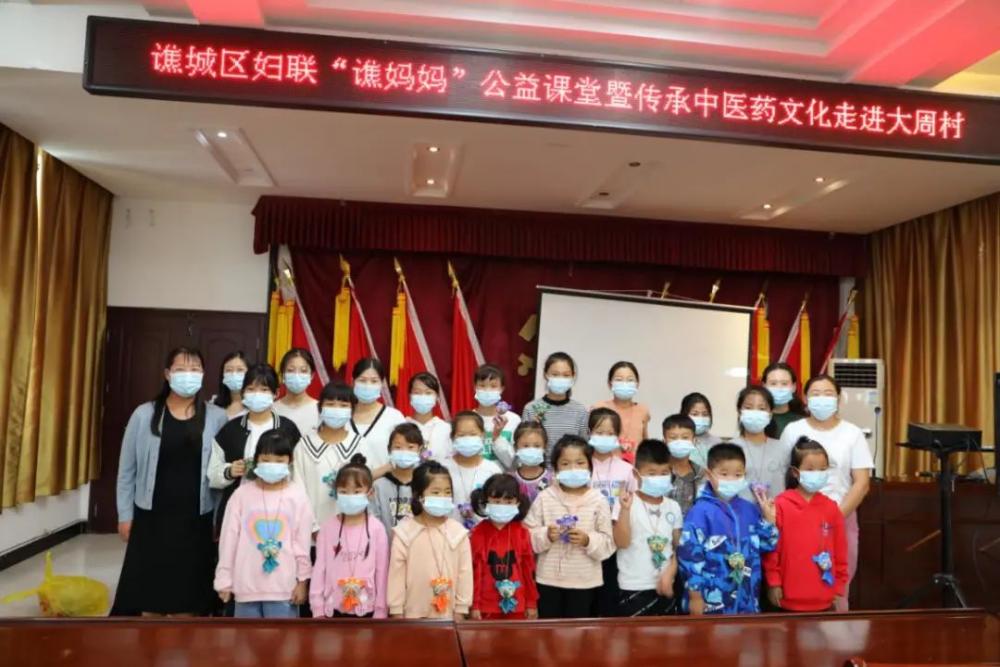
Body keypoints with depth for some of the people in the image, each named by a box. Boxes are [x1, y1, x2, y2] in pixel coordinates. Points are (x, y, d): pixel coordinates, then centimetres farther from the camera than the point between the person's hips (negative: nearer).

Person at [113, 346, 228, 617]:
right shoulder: (144, 415, -2)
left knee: (187, 592, 9)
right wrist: (125, 515, 2)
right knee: (150, 588, 10)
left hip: (196, 520, 0)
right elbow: (127, 469, 3)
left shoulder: (217, 417, -3)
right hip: (152, 517, 1)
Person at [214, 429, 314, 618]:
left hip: (284, 584, -1)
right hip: (247, 583, 2)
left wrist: (303, 579, -1)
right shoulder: (242, 494, -2)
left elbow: (302, 541, -1)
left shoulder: (297, 497, -4)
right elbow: (229, 538, 2)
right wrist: (224, 579, 2)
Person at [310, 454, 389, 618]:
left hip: (366, 609, -1)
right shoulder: (328, 527, -2)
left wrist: (381, 611, -3)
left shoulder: (376, 528, -7)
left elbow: (382, 570, -4)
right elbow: (320, 567, 0)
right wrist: (317, 607, -1)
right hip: (333, 607, 1)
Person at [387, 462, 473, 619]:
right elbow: (396, 572, -4)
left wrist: (461, 609, -1)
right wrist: (396, 610, -3)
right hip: (413, 613, -1)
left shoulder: (458, 532, -6)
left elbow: (464, 572, -1)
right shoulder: (404, 532, -8)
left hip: (448, 613, 1)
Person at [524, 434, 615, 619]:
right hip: (549, 579, 0)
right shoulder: (545, 497, -4)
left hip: (585, 581, 0)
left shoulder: (598, 500, -4)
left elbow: (609, 543, -5)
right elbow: (528, 535, -3)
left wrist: (587, 540, -22)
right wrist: (546, 535, -21)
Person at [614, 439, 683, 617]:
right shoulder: (628, 504, -11)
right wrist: (625, 509, -27)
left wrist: (669, 574, -4)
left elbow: (679, 548, 9)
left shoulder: (673, 507, 4)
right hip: (634, 587, -5)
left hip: (664, 586, 5)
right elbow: (622, 542, -18)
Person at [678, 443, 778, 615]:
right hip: (711, 600, -6)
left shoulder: (750, 510, 6)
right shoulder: (701, 512, -13)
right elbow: (689, 553, -14)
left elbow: (766, 546, 10)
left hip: (746, 599, 6)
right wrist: (695, 595, -13)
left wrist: (768, 518, -5)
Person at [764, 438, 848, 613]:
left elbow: (840, 551, 8)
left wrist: (839, 588, 8)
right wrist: (773, 583, -6)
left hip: (824, 600, 3)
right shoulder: (781, 506, -8)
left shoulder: (831, 508, 3)